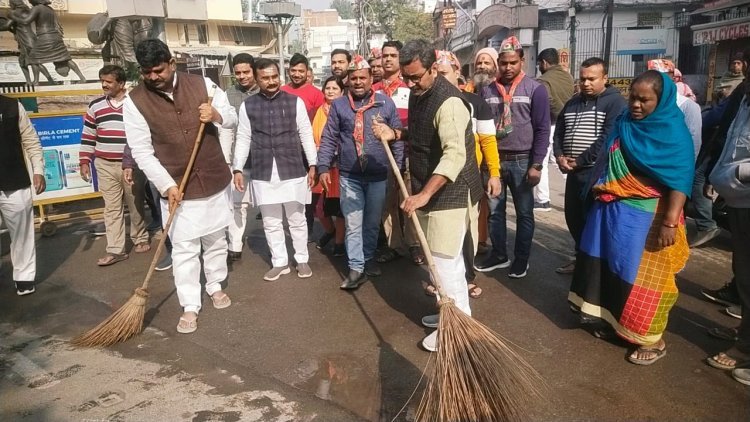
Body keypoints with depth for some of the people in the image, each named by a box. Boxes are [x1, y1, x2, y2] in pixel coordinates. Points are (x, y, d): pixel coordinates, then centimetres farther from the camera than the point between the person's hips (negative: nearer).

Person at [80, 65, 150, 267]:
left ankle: (140, 239, 28)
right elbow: (87, 136, 11)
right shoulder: (95, 106, 6)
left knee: (135, 205, 10)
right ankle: (115, 249, 8)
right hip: (105, 166, 3)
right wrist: (85, 161, 7)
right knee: (112, 208, 4)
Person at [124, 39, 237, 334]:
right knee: (184, 249, 2)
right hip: (176, 187, -2)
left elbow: (232, 118, 6)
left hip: (214, 181, 2)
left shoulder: (202, 84, -4)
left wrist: (217, 115, -18)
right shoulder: (134, 101, -8)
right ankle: (190, 307, 15)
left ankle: (215, 286, 37)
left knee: (216, 239, 17)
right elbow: (141, 151, -10)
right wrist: (167, 185, -19)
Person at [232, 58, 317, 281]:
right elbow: (243, 139, 6)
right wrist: (237, 169, 2)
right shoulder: (247, 106, 4)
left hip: (293, 171, -1)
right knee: (271, 223, 10)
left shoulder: (295, 102, 0)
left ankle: (302, 260, 26)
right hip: (263, 173, 2)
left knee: (297, 219, 10)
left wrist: (312, 165, -2)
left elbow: (306, 135, 1)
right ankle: (280, 262, 24)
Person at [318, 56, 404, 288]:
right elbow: (328, 139, 4)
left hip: (378, 176, 1)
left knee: (373, 222, 15)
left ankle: (369, 258, 33)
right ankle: (356, 268, 9)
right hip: (349, 176, 0)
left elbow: (397, 137, 4)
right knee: (353, 224, 2)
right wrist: (324, 167, -3)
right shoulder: (338, 105, 2)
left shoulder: (386, 103, 1)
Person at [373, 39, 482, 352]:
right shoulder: (417, 93, 8)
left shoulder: (448, 102, -22)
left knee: (444, 261, -4)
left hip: (450, 193, -9)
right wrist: (396, 134, 4)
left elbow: (455, 155, -33)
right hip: (429, 191, 9)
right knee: (448, 258, 18)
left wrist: (424, 194, -38)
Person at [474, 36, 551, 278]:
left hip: (522, 161, -3)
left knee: (524, 213, 8)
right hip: (493, 159, 3)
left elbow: (542, 129, -6)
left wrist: (536, 165, -11)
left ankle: (521, 259, 22)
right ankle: (499, 254, 27)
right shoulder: (488, 90, 6)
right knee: (494, 211, 11)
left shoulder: (535, 89, -4)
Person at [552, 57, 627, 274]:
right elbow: (559, 131, 15)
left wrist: (579, 161, -16)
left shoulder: (615, 102, -8)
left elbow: (607, 139, -17)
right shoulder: (573, 102, 14)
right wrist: (560, 156, -3)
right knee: (573, 217, 15)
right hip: (573, 173, 7)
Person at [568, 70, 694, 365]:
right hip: (611, 210, 6)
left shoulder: (673, 131, -11)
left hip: (644, 216, -6)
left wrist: (670, 222, -21)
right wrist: (597, 192, 15)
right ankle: (615, 320, 30)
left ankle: (652, 339, 13)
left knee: (642, 273, 0)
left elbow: (680, 180, -15)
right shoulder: (623, 124, 7)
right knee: (613, 267, 13)